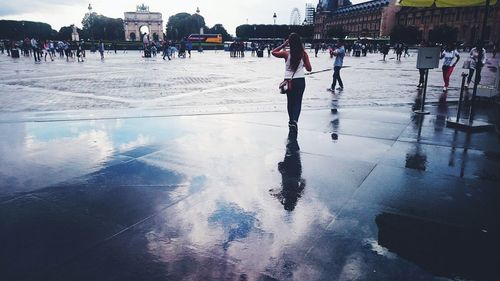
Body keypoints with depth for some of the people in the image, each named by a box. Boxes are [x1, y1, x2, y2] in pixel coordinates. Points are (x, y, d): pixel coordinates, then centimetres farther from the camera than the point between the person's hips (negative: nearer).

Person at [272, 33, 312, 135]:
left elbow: (273, 52, 9)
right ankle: (294, 121, -17)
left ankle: (291, 121, 30)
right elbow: (309, 69, -3)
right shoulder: (303, 54, -6)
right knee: (297, 102, 5)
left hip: (288, 81, 1)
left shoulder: (286, 54, -8)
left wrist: (283, 45, 6)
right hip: (300, 81, -1)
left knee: (290, 102, 17)